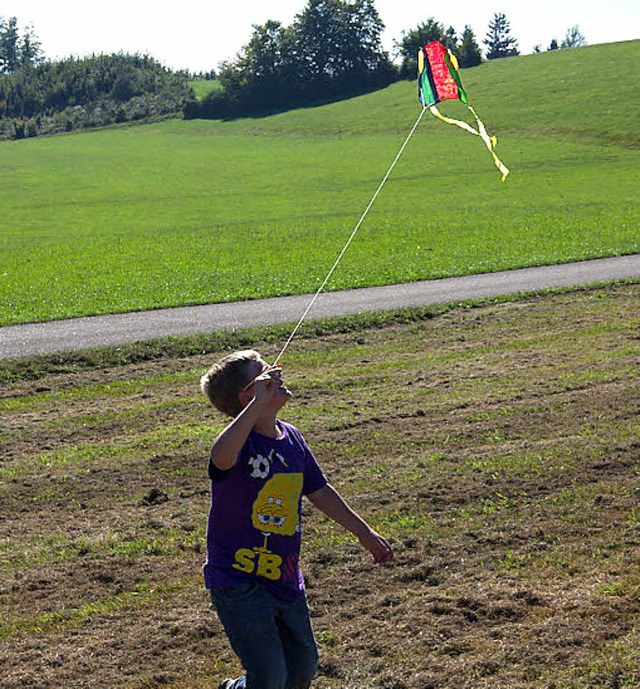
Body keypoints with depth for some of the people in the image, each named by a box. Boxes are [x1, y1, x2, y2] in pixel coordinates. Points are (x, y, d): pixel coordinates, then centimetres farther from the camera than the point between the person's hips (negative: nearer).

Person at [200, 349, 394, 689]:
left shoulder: (292, 438, 5)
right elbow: (221, 456, -45)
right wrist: (259, 402, -47)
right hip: (239, 582, -7)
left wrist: (364, 532, 26)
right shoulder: (241, 442, -19)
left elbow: (320, 492, 18)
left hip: (286, 581, 8)